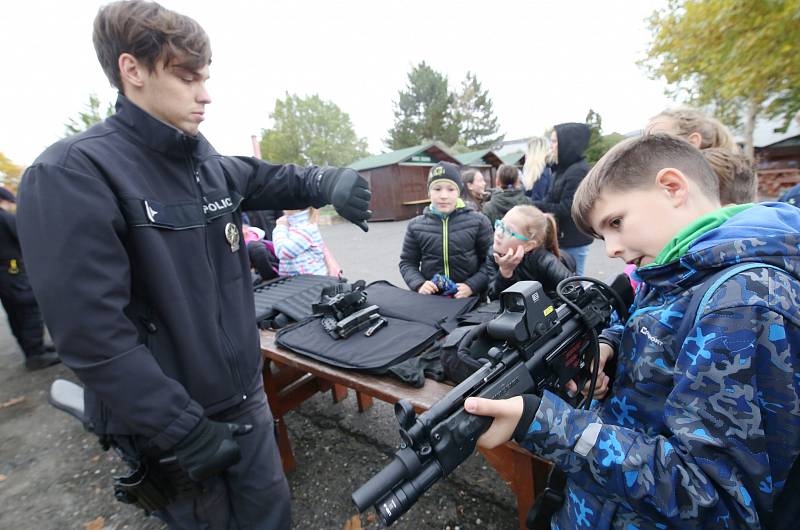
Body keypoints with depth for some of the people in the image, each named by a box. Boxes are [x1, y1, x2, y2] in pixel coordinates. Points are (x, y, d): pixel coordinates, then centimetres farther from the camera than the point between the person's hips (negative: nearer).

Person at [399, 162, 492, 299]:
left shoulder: (478, 221, 0)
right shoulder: (416, 226, 4)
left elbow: (490, 260, 1)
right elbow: (407, 262, 9)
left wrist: (472, 286, -11)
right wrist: (419, 284, -7)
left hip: (470, 299, -1)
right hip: (431, 299, 1)